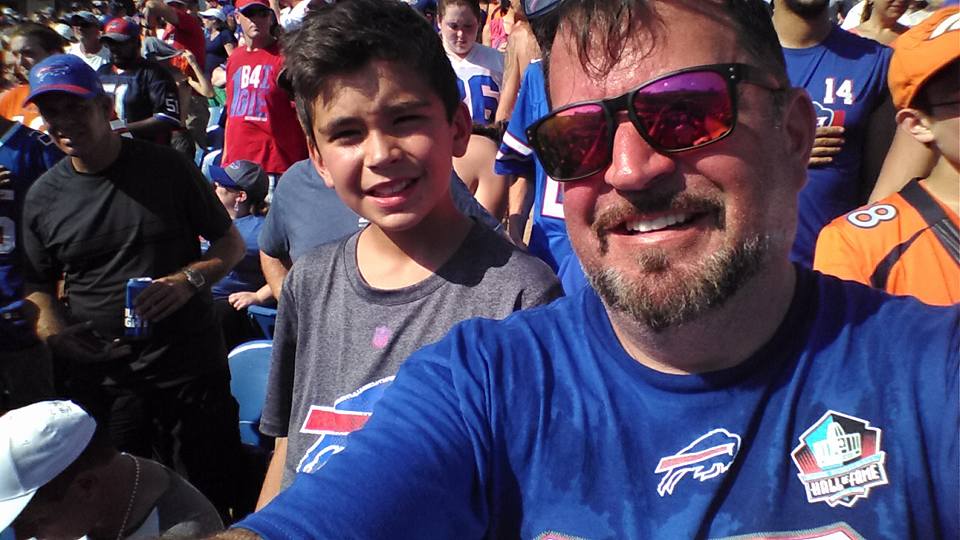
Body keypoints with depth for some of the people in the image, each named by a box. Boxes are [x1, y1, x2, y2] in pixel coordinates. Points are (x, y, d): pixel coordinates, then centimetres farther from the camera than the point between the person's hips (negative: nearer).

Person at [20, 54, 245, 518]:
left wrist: (187, 280, -14)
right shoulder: (43, 196, 7)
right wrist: (52, 331, -7)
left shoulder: (166, 167, -1)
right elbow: (38, 286, 14)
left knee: (204, 504, 8)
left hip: (187, 369, -2)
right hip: (95, 377, 2)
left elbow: (232, 243, 4)